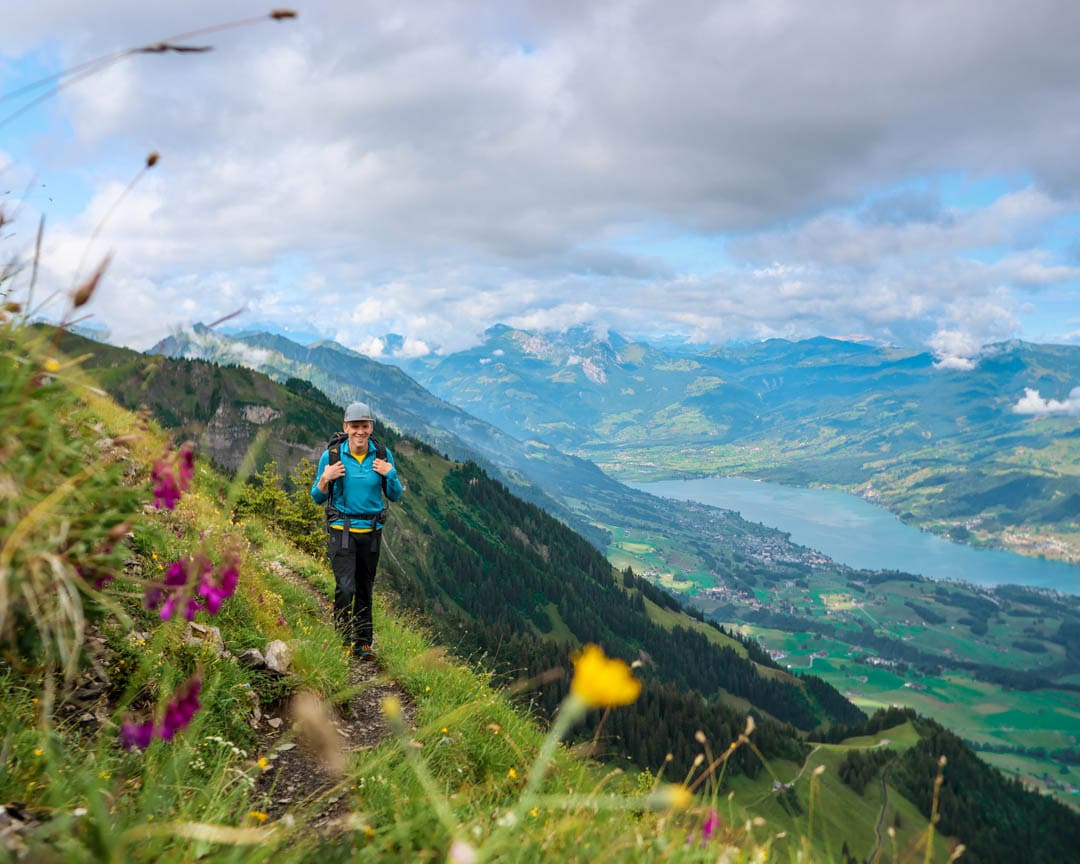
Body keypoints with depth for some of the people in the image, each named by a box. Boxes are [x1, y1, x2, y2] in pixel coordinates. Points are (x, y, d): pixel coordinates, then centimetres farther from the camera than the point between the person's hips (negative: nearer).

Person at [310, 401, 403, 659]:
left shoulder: (382, 456, 1)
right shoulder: (331, 456, -5)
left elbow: (395, 496, 6)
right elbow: (317, 498, 3)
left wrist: (390, 475, -11)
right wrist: (325, 479, -17)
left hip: (371, 531, 3)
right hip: (342, 530, -2)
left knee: (365, 590, 11)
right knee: (345, 587, -15)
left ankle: (364, 643, 23)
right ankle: (343, 639, 3)